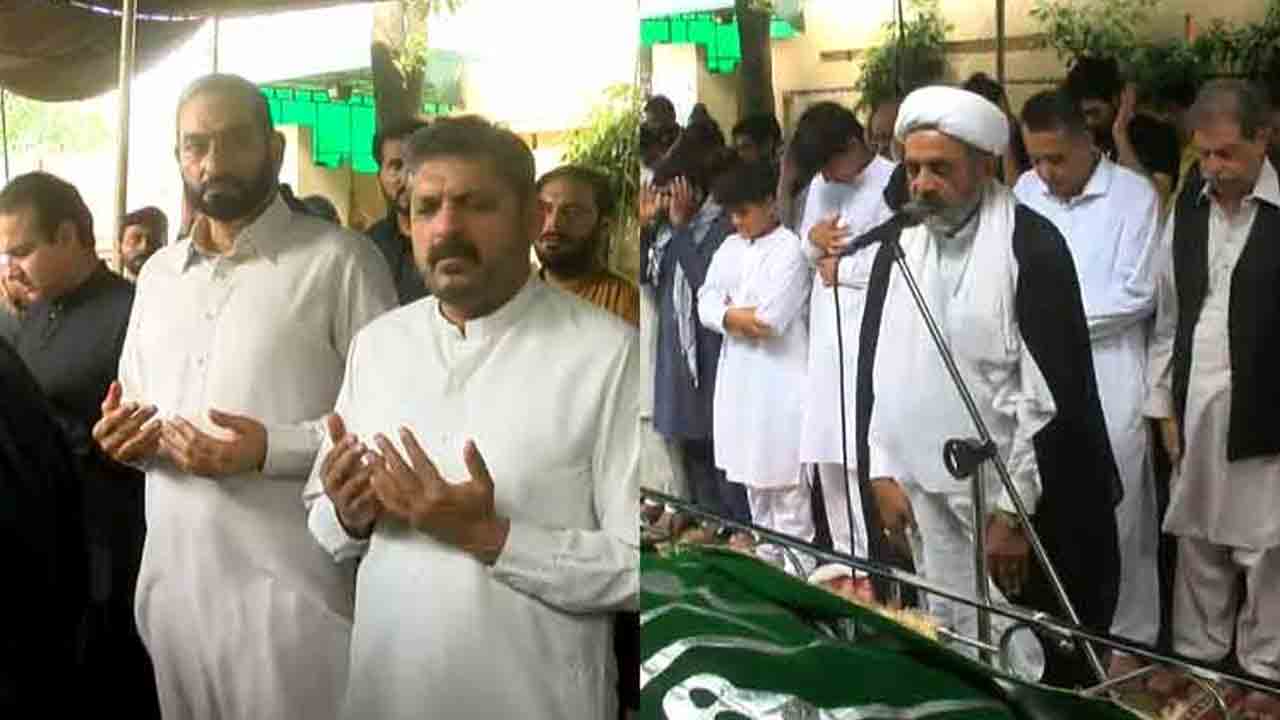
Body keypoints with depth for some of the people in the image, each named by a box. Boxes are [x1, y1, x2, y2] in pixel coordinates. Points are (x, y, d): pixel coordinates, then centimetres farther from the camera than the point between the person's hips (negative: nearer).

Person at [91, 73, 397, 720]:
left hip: (290, 586, -6)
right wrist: (124, 434, 1)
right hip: (173, 579, 6)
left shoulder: (340, 261, -7)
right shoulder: (157, 273, 14)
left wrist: (271, 447, -22)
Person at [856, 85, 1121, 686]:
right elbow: (877, 365, 11)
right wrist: (883, 473, 6)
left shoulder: (1031, 245, -12)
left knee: (1040, 672, 4)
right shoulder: (897, 245, 6)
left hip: (1025, 508, -5)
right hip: (927, 499, 5)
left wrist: (1013, 511, -15)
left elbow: (1053, 388, -15)